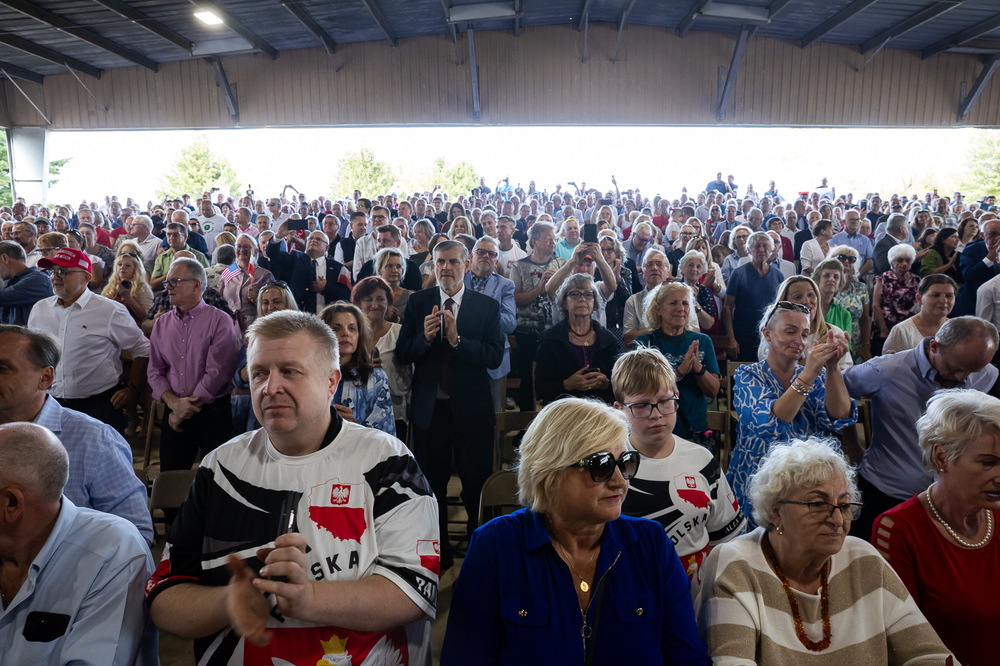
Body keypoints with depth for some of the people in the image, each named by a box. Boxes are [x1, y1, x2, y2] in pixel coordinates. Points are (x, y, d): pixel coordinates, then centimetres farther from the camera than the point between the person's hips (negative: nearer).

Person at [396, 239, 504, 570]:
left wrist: (457, 339, -25)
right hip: (429, 407, 2)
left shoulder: (487, 306, -3)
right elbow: (402, 354, -2)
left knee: (477, 483, 8)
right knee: (431, 483, 15)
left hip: (471, 409, -2)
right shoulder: (418, 302, 2)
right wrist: (425, 337, -21)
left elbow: (495, 357, -13)